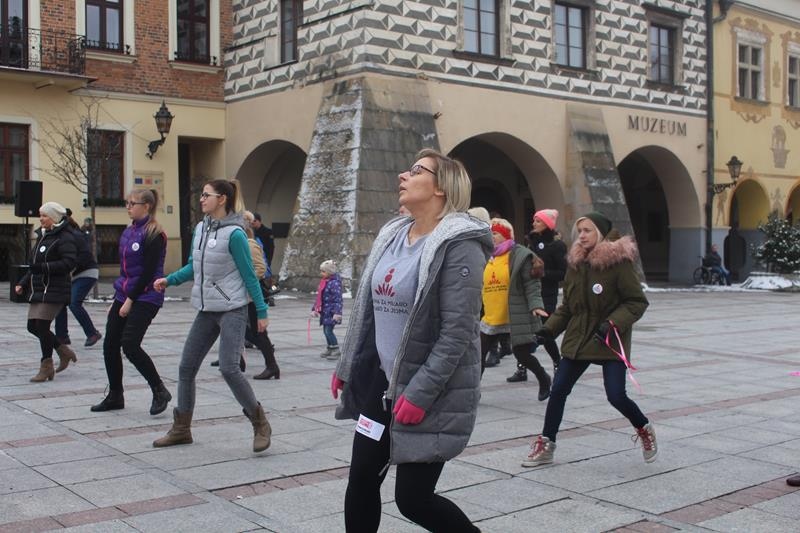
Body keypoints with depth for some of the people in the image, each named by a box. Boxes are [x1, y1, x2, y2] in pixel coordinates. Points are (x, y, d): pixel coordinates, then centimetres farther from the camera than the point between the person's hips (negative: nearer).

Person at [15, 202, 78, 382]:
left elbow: (69, 263, -22)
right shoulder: (42, 236, 16)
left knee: (42, 326, -9)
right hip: (38, 290, 9)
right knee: (33, 326, 8)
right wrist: (23, 283, 13)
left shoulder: (65, 238, -11)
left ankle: (46, 367, 5)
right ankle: (64, 351, 24)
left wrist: (43, 267, -26)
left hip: (54, 291, -9)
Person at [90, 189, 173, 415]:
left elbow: (148, 271, -16)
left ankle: (159, 392, -1)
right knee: (110, 345, 7)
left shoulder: (154, 234, -12)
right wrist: (117, 299, 15)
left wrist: (130, 300, -15)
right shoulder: (128, 232, 13)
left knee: (130, 345, -16)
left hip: (145, 297, -9)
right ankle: (115, 396, 21)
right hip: (123, 295, 9)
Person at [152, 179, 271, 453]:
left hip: (232, 309, -8)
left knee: (229, 368, -15)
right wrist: (169, 279, 3)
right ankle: (181, 429, 21)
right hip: (206, 310, 8)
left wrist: (262, 311, -9)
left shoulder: (234, 234, -14)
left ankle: (260, 425, 1)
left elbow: (249, 275, -10)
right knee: (186, 367, 8)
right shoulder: (200, 229, 7)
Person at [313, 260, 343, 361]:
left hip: (331, 312, -9)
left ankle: (336, 350, -1)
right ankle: (330, 349, 29)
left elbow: (338, 299, -20)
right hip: (325, 311, 9)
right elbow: (319, 297, 21)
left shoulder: (334, 283, -15)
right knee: (326, 330, 15)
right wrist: (314, 309, 20)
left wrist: (337, 312, -27)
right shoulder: (323, 282, 13)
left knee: (328, 330, -11)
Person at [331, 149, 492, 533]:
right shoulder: (391, 235, 9)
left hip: (433, 391, -8)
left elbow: (458, 331, -20)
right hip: (381, 381, 8)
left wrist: (420, 392, -21)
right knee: (361, 481, 11)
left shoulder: (460, 244, -15)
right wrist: (346, 366, 16)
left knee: (412, 497, -1)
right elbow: (366, 309, 16)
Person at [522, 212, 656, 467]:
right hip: (578, 338, 6)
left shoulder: (619, 262, -12)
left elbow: (637, 302, -11)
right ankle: (545, 446, 16)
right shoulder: (575, 263, 7)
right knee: (558, 390, 3)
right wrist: (550, 327, 4)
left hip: (610, 341, -6)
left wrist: (614, 323, -24)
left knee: (616, 396, -9)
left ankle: (645, 430, 23)